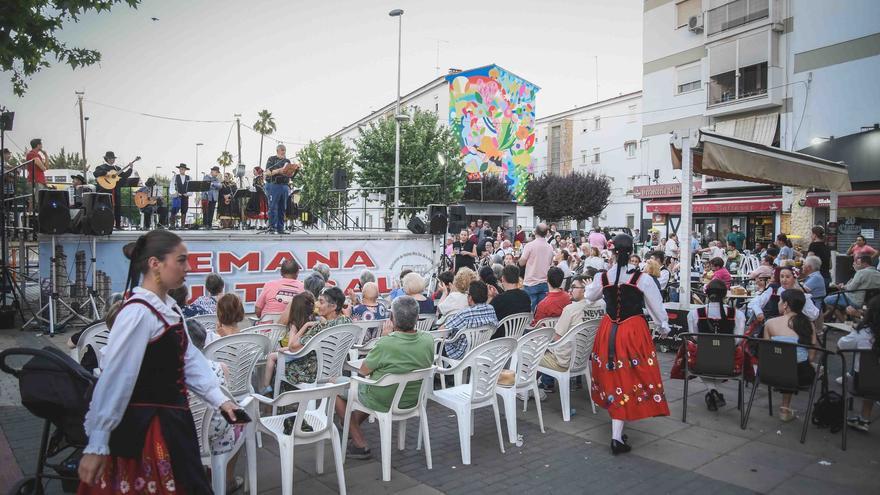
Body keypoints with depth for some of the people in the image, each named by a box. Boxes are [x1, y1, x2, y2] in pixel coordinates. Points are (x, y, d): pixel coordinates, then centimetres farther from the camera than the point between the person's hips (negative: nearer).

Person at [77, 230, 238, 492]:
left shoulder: (170, 308, 7)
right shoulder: (138, 312, -21)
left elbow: (189, 358, 8)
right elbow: (114, 378, -21)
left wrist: (219, 399, 1)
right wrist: (97, 445, -19)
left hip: (172, 420, 9)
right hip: (145, 426, -9)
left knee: (193, 486, 18)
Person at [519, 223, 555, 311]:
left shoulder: (530, 245, -10)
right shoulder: (550, 247, 5)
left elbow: (521, 262, -7)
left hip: (531, 283, -4)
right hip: (545, 283, 4)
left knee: (530, 310, 0)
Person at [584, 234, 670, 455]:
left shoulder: (603, 278, -3)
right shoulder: (642, 278, -11)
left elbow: (589, 296, 18)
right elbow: (657, 306, 0)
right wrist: (664, 326, 19)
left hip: (608, 331, 3)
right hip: (634, 331, -3)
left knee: (613, 377, 16)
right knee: (628, 379, 1)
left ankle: (617, 427, 30)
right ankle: (617, 437, -1)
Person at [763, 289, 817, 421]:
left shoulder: (770, 323, -4)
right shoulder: (808, 324, 0)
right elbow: (811, 356, 1)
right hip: (801, 375, 0)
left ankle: (786, 408, 30)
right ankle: (786, 408, 35)